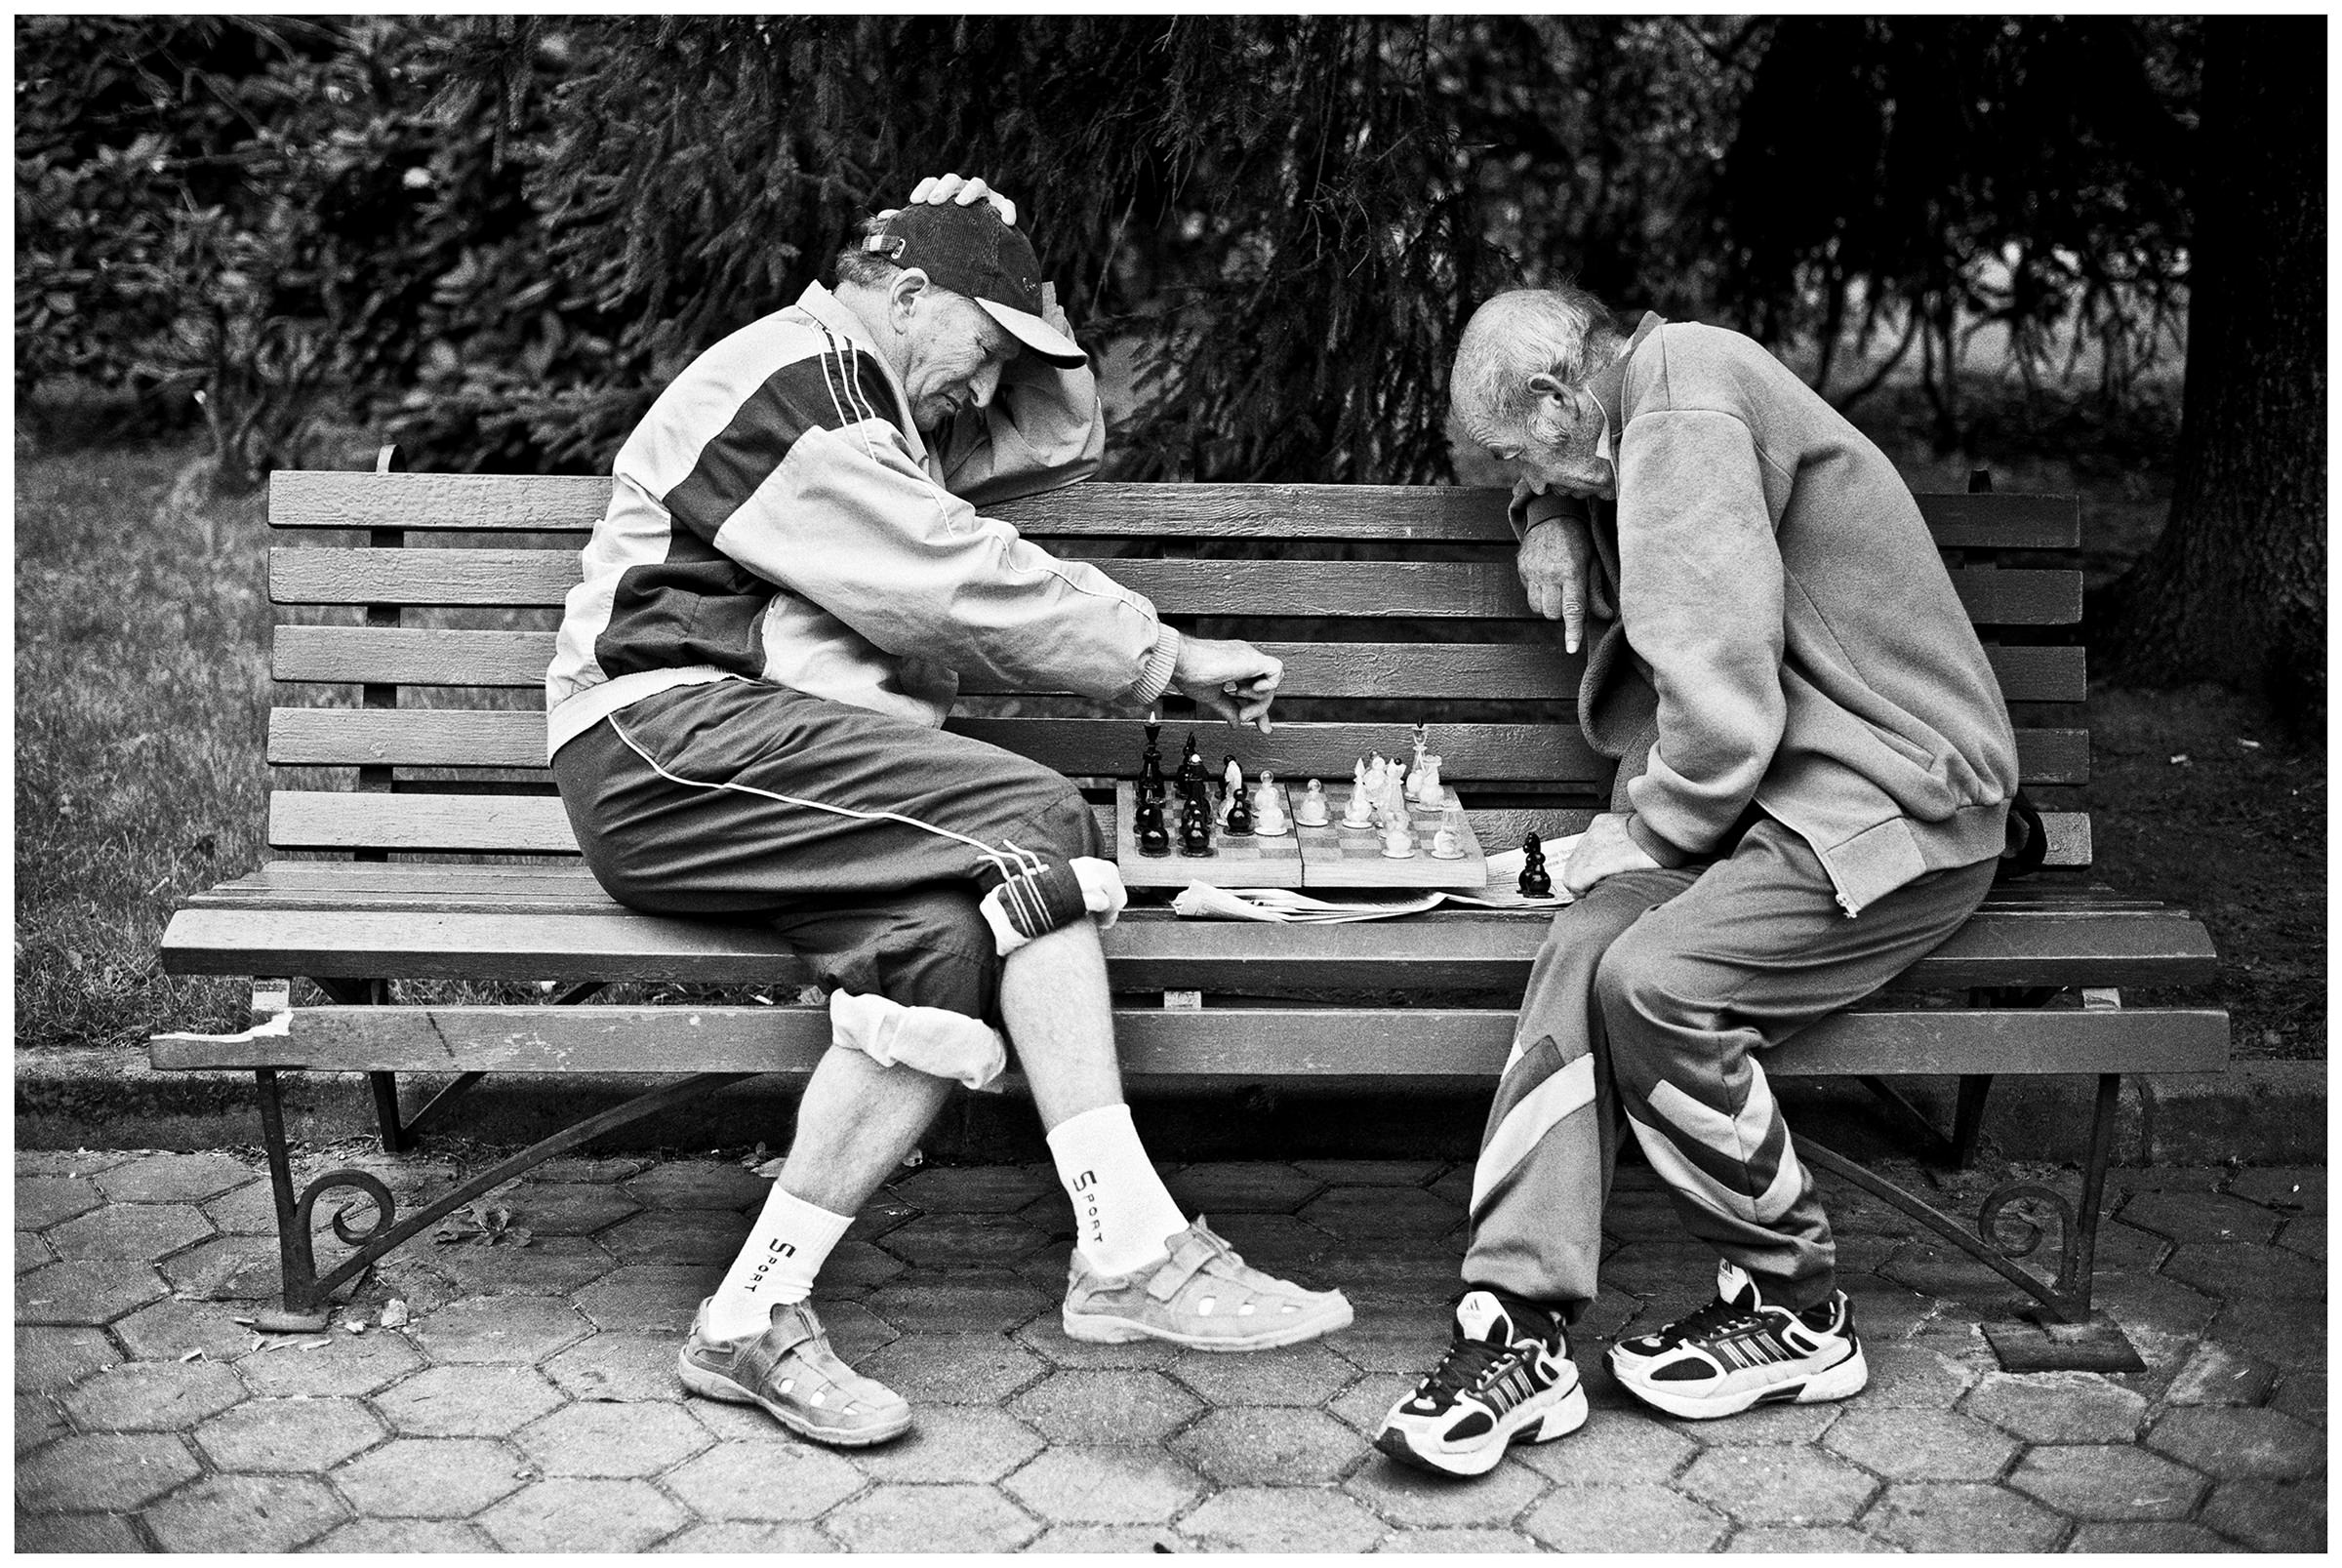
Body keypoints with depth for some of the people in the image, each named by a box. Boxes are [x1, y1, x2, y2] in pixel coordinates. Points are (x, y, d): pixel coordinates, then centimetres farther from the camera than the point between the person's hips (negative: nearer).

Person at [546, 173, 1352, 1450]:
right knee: (1030, 822, -25)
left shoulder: (872, 410, 26)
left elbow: (1064, 434, 31)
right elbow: (962, 588, -12)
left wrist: (989, 253, 20)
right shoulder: (788, 387, -6)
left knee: (949, 943, -22)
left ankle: (754, 1316, -18)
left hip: (770, 758, 9)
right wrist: (1169, 656, -4)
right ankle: (1128, 1250, -25)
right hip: (670, 738, -9)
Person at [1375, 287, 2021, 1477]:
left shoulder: (1685, 415, -16)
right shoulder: (1659, 400, 15)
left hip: (1895, 808, -9)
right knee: (1582, 947, -16)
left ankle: (1794, 1311, -4)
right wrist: (1556, 516, 13)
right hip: (1779, 788, 9)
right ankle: (1519, 1324, -18)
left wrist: (1649, 839, -9)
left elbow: (1722, 708, -23)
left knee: (1650, 978, -27)